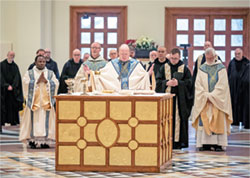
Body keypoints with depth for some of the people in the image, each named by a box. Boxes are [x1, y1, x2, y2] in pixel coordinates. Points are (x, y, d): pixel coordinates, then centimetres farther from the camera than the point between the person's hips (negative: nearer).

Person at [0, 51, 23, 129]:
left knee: (13, 106, 0)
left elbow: (17, 77, 2)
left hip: (13, 90, 3)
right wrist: (7, 86, -14)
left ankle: (13, 122, 3)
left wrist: (12, 86, -12)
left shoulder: (15, 66, 9)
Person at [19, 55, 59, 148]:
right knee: (34, 120, -6)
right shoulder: (29, 73, 9)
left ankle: (45, 141, -2)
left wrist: (46, 81, -11)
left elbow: (55, 84, 2)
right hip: (34, 101, -1)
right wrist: (37, 81, -11)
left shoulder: (50, 73, 14)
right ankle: (32, 141, -3)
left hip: (46, 101, 1)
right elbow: (26, 83, -5)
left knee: (46, 120, -4)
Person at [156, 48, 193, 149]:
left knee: (179, 119, -2)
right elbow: (158, 81, 4)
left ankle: (178, 141, 1)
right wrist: (167, 83, -14)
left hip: (180, 98, -1)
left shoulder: (184, 69, 5)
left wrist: (178, 83, -15)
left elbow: (189, 82, -1)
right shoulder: (164, 68, 9)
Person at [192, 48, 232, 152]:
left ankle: (218, 144, -6)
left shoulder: (221, 68, 1)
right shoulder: (202, 69, 9)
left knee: (218, 120, -7)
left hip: (218, 99, -2)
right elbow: (198, 85, 4)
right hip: (203, 100, 3)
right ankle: (205, 143, -2)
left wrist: (211, 96, -12)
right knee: (204, 121, -4)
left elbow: (222, 85, -6)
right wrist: (205, 96, -10)